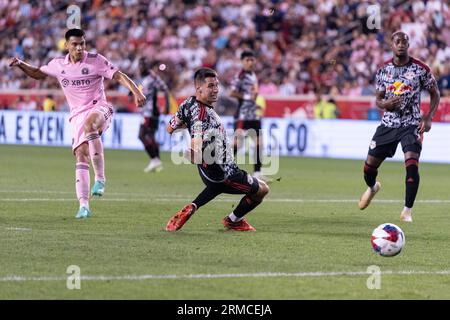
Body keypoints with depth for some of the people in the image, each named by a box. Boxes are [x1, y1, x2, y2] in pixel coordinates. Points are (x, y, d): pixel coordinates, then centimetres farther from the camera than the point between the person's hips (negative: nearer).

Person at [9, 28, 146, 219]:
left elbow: (119, 76, -8)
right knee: (81, 155, -10)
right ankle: (83, 206, -11)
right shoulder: (58, 65, 9)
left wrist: (136, 92, -23)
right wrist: (20, 64, 9)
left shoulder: (96, 61, -3)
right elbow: (38, 74, 26)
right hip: (78, 114, 4)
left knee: (90, 123, -38)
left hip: (99, 108, -4)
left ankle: (100, 178, -32)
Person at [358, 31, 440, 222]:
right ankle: (372, 187, 41)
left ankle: (407, 211, -9)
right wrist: (386, 103, -13)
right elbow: (378, 100, 11)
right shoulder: (383, 71, 3)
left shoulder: (421, 69, -5)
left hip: (411, 125, -3)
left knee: (412, 165, -22)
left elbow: (435, 94, 5)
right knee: (369, 166, 4)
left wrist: (428, 117, -9)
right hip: (388, 125, 3)